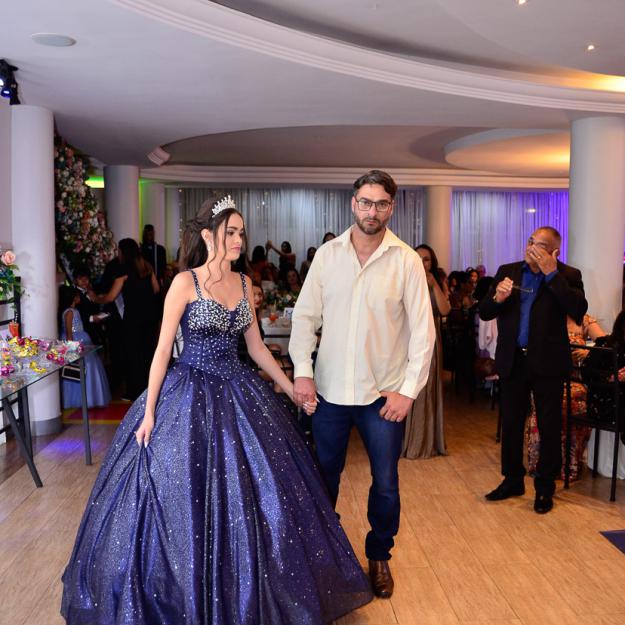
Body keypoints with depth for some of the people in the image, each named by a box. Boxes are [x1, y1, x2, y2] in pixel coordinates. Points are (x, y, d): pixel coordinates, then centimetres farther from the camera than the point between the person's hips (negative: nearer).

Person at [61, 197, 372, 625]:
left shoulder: (244, 283, 6)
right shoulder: (185, 282, -9)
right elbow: (163, 350, -8)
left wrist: (294, 389, 11)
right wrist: (149, 412, -10)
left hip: (237, 393, 5)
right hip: (190, 395, -5)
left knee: (250, 498, 10)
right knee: (185, 498, 3)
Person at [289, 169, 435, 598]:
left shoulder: (406, 260, -5)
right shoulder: (327, 254, 1)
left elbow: (423, 329, -5)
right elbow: (305, 315, 3)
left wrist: (409, 389, -10)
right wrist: (302, 371, -6)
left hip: (384, 393, -1)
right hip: (330, 388, 2)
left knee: (385, 483, 11)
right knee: (324, 477, 16)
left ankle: (379, 556, 35)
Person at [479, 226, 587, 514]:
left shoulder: (567, 276, -2)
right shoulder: (507, 272, 6)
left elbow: (578, 310, -19)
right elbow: (484, 312, 3)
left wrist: (551, 274, -20)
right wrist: (497, 298, -19)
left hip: (547, 362, -3)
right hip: (512, 361, 3)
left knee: (549, 428, 6)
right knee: (510, 423, 13)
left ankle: (545, 488, 22)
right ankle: (512, 480, 29)